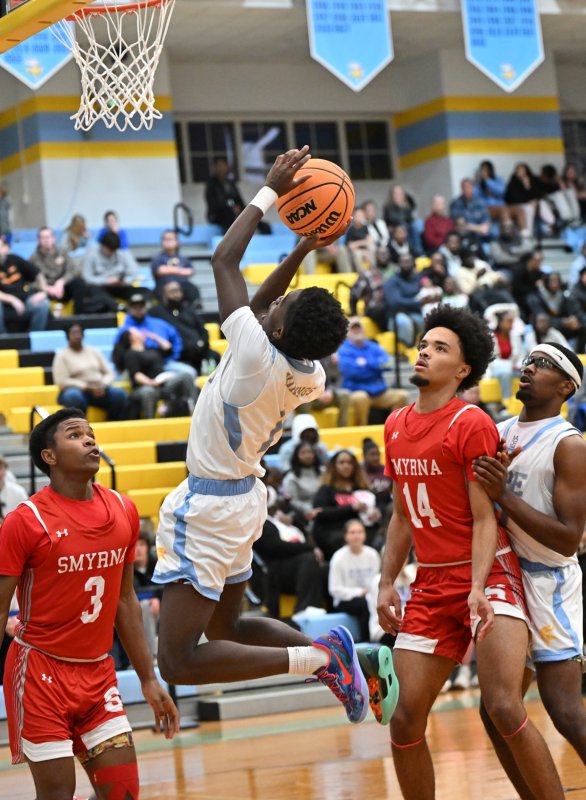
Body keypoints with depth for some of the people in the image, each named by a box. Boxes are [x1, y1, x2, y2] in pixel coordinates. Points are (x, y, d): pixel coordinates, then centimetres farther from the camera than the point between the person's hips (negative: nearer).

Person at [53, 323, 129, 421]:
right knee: (73, 396, -41)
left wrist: (103, 385, -9)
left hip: (99, 390, 4)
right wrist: (87, 387, -16)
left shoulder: (94, 352, 17)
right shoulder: (62, 356, 5)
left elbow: (110, 374, 14)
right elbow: (62, 381, -7)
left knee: (119, 393, -27)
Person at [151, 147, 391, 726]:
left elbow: (225, 260, -18)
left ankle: (316, 658, -13)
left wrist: (271, 191, -10)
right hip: (242, 496, 9)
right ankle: (328, 649, 12)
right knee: (225, 630, 26)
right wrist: (305, 248, 7)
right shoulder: (310, 373, -5)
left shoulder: (257, 358, -28)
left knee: (179, 661, -10)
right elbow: (261, 305, 14)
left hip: (206, 506, -9)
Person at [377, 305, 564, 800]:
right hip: (431, 584, 6)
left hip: (488, 575, -6)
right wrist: (388, 583, 14)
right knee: (405, 721, 0)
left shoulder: (472, 424, -9)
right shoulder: (396, 426, 11)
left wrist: (477, 587, -25)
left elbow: (484, 518, -13)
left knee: (504, 709, -22)